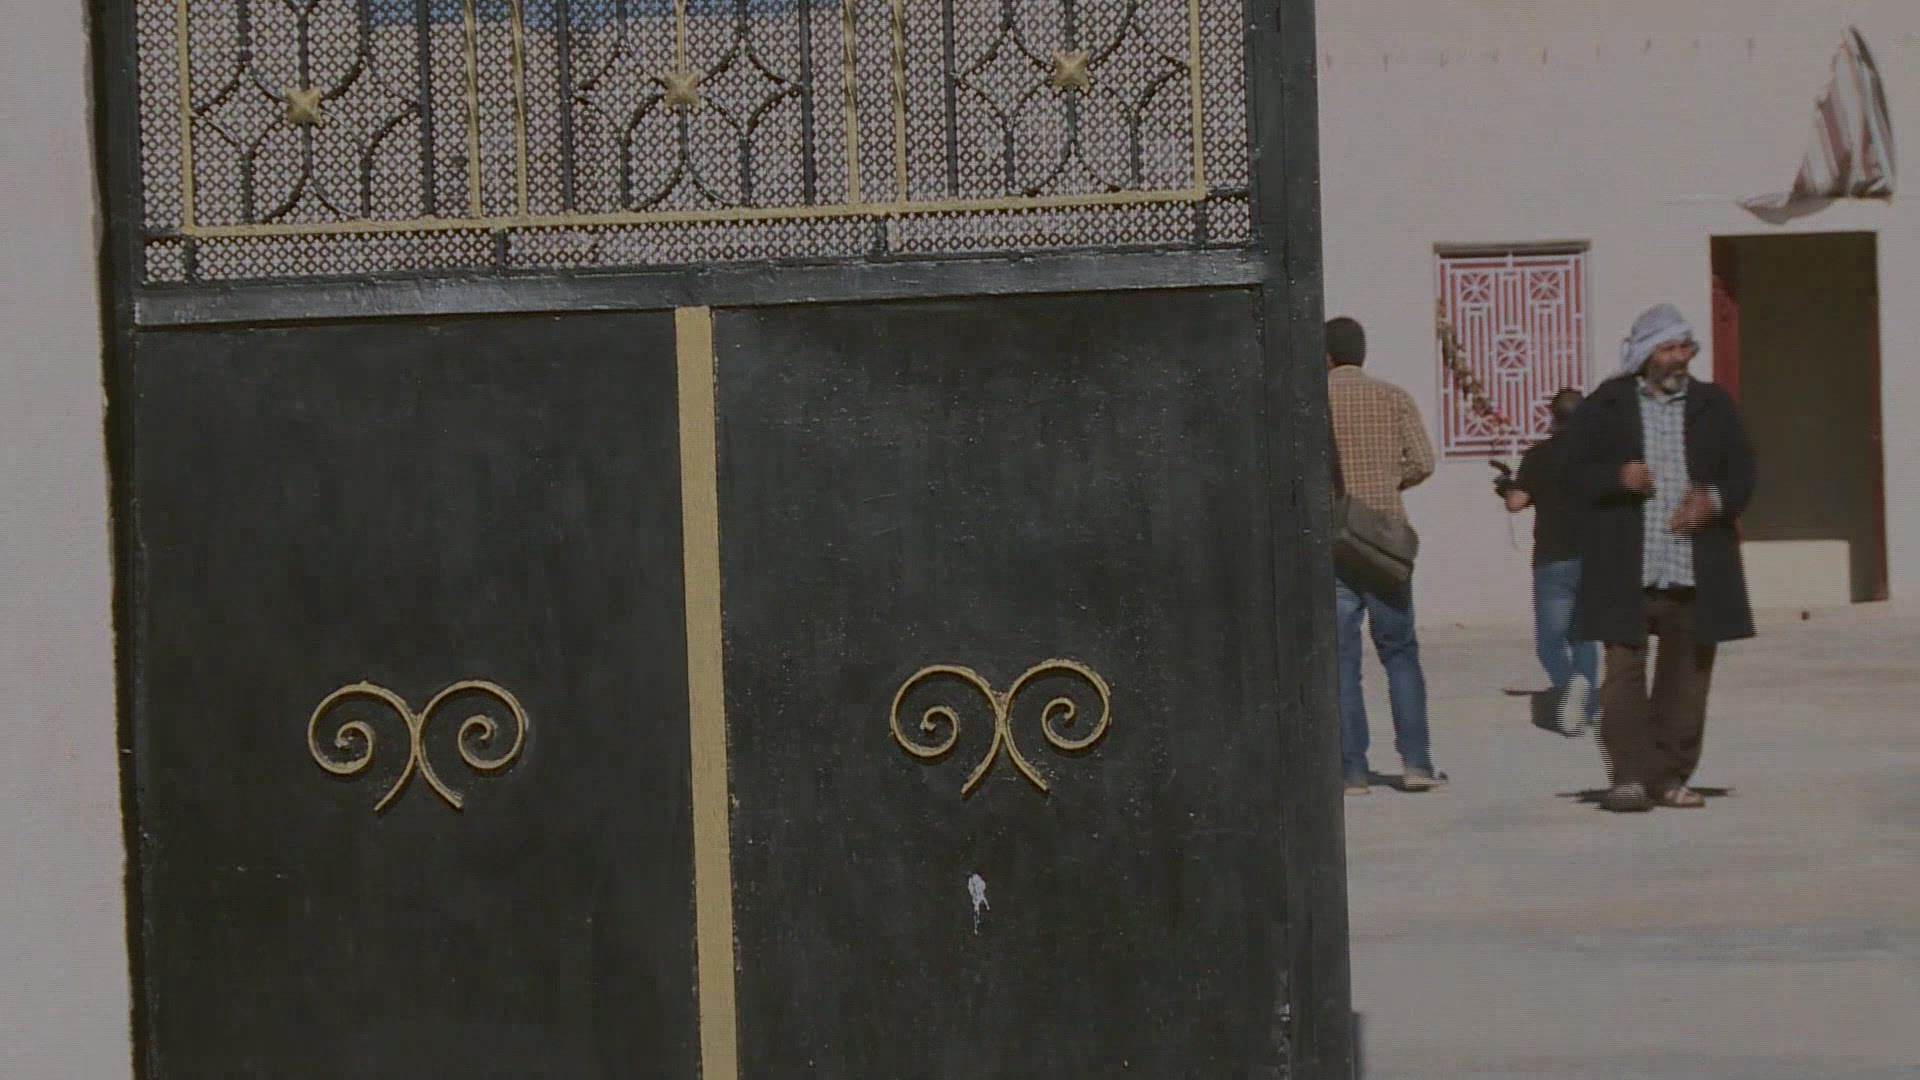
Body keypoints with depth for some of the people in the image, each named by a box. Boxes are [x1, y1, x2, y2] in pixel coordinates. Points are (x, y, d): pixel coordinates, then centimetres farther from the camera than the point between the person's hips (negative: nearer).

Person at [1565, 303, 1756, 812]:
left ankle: (1670, 778, 13)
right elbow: (1577, 469, 3)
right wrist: (1619, 478, -16)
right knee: (1623, 668, -8)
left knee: (1686, 675, 5)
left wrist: (1713, 500, -10)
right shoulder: (1606, 405, 6)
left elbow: (1743, 475, 11)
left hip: (1695, 567, 3)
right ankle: (1629, 778, -6)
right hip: (1625, 568, -2)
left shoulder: (1715, 406, 12)